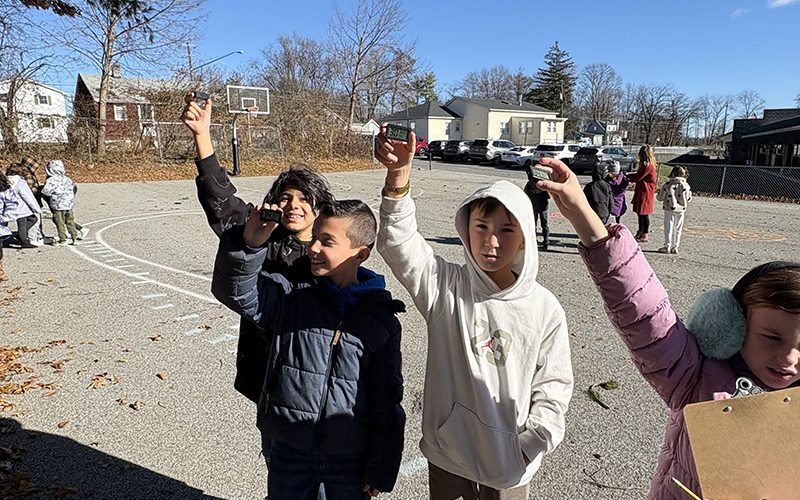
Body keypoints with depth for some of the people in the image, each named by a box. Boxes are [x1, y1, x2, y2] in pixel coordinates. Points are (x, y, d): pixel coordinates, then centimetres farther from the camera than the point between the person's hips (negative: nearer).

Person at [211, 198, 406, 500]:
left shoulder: (382, 319, -8)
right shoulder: (292, 294, -6)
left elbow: (387, 401, -3)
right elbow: (235, 290, -20)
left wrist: (381, 470, 0)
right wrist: (249, 244, -38)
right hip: (288, 452, 1)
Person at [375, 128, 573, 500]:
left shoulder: (545, 309, -10)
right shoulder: (447, 286, -12)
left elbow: (553, 386, -2)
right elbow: (399, 241, -25)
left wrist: (528, 448, -8)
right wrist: (398, 175, -40)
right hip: (447, 458, 0)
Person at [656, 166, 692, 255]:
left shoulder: (667, 185, -11)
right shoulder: (686, 186, -2)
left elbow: (660, 197, -5)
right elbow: (689, 199, 5)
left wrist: (658, 193, 15)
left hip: (669, 209, -3)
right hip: (681, 210, 3)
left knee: (668, 228, 4)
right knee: (678, 229, 10)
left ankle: (667, 247, 4)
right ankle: (675, 247, 12)